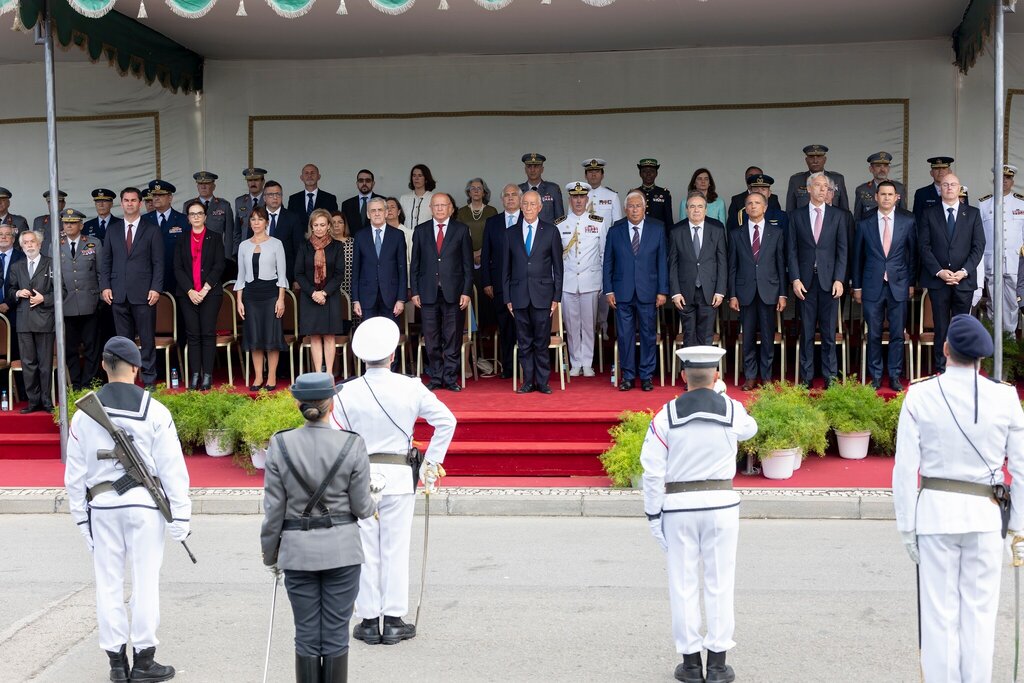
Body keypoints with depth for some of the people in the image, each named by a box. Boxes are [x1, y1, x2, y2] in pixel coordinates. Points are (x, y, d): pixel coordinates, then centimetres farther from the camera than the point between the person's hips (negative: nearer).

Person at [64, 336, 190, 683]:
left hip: (102, 505, 2)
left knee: (108, 582, 10)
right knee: (145, 580, 4)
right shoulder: (154, 411, -5)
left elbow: (75, 473, 6)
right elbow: (172, 468, -5)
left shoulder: (84, 414, 2)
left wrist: (80, 516, 15)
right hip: (144, 503, -2)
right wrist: (180, 515, 1)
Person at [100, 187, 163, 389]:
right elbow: (106, 261, 13)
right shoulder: (112, 231, 13)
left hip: (143, 294, -3)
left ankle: (149, 380, 6)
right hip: (119, 295, 3)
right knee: (123, 340, 6)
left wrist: (156, 288, -10)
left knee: (147, 340, 0)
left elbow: (158, 262, 0)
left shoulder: (152, 230, 5)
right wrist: (105, 286, 1)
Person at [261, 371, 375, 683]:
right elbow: (361, 507, -5)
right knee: (336, 633, 7)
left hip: (298, 551, 1)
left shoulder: (280, 445, -6)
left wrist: (270, 554, 9)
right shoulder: (352, 445, -9)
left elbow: (274, 508, -2)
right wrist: (372, 504, 19)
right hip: (342, 549, -1)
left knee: (307, 635, 9)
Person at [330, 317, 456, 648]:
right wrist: (431, 461, 5)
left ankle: (368, 621, 16)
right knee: (395, 548, 8)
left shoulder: (346, 392, -7)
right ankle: (394, 622, 14)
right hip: (398, 476, 0)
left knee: (365, 550, 9)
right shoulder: (411, 388, -4)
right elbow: (446, 420, -3)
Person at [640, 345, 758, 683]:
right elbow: (749, 428, 23)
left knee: (684, 583, 8)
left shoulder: (666, 415, -7)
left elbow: (653, 470, -8)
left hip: (678, 506, -1)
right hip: (721, 503, 1)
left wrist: (653, 514, 0)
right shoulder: (732, 410, -2)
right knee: (720, 582, 9)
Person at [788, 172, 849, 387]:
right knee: (806, 332, 3)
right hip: (806, 280, 0)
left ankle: (830, 376, 9)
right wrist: (795, 279, -5)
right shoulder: (796, 216, 7)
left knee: (829, 332, 2)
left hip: (829, 279, 0)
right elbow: (792, 250, 4)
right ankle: (806, 377, 9)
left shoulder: (838, 215, 7)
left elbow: (842, 250, 4)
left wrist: (839, 279, -5)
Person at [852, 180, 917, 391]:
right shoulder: (864, 224, 3)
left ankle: (895, 376, 13)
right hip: (872, 286, 0)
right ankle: (875, 376, 14)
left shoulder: (908, 221, 3)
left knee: (897, 334, 4)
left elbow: (913, 253, 8)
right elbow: (857, 257, 8)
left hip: (899, 285, 0)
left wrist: (911, 283, 6)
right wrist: (857, 286, 7)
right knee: (874, 334, 4)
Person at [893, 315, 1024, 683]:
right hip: (984, 514, 1)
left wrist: (906, 526, 3)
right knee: (979, 613, 10)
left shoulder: (919, 396, -6)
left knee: (939, 613, 7)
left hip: (935, 512, -1)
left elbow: (905, 468, -5)